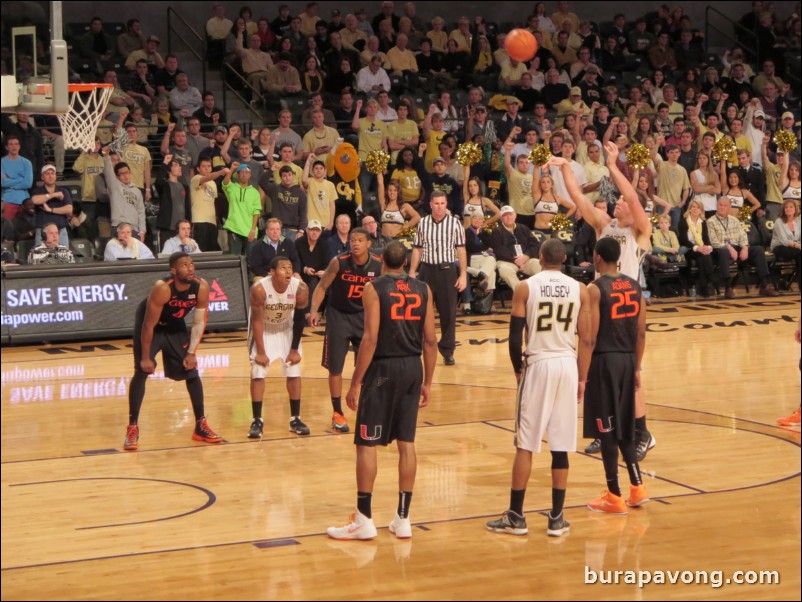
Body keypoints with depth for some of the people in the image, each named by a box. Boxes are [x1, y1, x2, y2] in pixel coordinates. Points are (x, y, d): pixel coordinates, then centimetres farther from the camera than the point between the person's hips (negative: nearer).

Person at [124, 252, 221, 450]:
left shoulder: (201, 287, -22)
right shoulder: (162, 289, -35)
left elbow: (199, 323, -10)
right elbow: (149, 325, -28)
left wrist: (191, 353, -15)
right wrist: (145, 358, -25)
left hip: (176, 326, 5)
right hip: (150, 326, -5)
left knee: (192, 372, 2)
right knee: (142, 372, -15)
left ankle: (201, 426, 12)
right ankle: (132, 428, -7)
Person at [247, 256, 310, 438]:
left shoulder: (300, 289, -26)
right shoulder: (259, 289, -33)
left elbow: (299, 320, -13)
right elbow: (257, 321, -24)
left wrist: (294, 350, -9)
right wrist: (261, 352, -22)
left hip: (286, 328, 2)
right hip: (263, 329, -2)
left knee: (294, 372, -1)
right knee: (258, 373, -8)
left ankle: (295, 419, 10)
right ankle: (257, 421, 0)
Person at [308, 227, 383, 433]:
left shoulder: (378, 266, -12)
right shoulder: (339, 262, -18)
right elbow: (322, 287, -9)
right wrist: (314, 310, -22)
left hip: (364, 316, 2)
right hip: (338, 316, -2)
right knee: (335, 367, 0)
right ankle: (338, 414, 13)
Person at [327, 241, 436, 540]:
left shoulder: (374, 289, -8)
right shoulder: (423, 290, 6)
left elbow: (371, 338, -15)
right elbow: (430, 341, 4)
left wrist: (355, 383, -10)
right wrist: (427, 382, 12)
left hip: (383, 368, -5)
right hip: (412, 368, 5)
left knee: (366, 444, 3)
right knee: (406, 443, 10)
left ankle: (364, 519, 4)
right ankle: (402, 520, 13)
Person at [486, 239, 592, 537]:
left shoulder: (525, 288, -4)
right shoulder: (580, 289, 2)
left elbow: (515, 338, -6)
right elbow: (586, 340, 1)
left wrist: (518, 370, 10)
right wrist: (582, 378, 10)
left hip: (537, 364, -2)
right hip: (568, 365, 2)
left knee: (525, 445, 4)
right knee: (561, 446, 6)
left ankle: (516, 517, 7)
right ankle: (556, 519, 9)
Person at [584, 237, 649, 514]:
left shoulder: (595, 289, -12)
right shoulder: (635, 286, 7)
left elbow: (591, 336, -15)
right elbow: (641, 333, 9)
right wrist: (637, 367, 18)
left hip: (604, 360, -6)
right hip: (627, 360, 6)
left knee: (607, 431, 1)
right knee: (625, 429, 18)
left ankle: (614, 497, 6)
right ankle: (637, 487, 18)